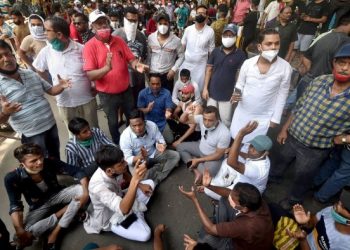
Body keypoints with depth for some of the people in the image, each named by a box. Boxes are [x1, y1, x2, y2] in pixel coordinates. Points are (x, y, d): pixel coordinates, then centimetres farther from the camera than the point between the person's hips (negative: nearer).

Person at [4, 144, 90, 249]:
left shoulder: (49, 163, -25)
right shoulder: (12, 179, -24)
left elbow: (77, 172, -23)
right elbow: (15, 205, -17)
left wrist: (85, 192, -36)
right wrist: (19, 230, -29)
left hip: (56, 195, 1)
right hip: (38, 206, -1)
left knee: (81, 190, -27)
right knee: (25, 233, -27)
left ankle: (54, 233, -19)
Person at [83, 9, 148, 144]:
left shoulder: (119, 41, -3)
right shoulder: (89, 46, -14)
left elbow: (131, 59, -1)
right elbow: (90, 75, -21)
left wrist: (137, 65, -26)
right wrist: (107, 68, -39)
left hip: (126, 90, 4)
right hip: (107, 94, -3)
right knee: (113, 123, 16)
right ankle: (118, 145, 42)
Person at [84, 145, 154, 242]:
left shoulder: (113, 169, -21)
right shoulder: (99, 186, -42)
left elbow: (124, 174, 5)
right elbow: (124, 210, -53)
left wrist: (140, 185, -7)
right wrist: (135, 180, -62)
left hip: (120, 200, 7)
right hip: (110, 218, -6)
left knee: (150, 183, 3)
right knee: (145, 235, -22)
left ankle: (136, 210, 7)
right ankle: (136, 214, 5)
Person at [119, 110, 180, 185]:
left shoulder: (152, 125, -21)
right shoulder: (125, 136, -28)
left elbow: (160, 139, -6)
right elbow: (127, 160, -24)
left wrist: (160, 145, -31)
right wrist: (141, 157, -44)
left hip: (153, 153, 4)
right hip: (137, 160, -3)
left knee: (175, 155, -9)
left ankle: (156, 180, -11)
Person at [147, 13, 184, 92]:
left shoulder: (176, 40, -11)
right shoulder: (150, 38, -4)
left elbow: (181, 56, -2)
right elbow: (148, 54, 7)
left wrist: (174, 69, -12)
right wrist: (148, 68, 8)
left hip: (167, 74, -2)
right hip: (153, 73, 2)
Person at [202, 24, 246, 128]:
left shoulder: (240, 54, -7)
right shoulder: (215, 51, 0)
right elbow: (209, 70, 3)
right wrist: (205, 88, -2)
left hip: (228, 95, -2)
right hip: (212, 92, 3)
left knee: (226, 121, 5)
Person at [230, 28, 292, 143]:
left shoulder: (285, 67, -17)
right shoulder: (247, 63, -15)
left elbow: (282, 95, -7)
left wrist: (275, 118, -3)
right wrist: (236, 94, -22)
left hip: (264, 116, -1)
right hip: (242, 112, 2)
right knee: (235, 139, 22)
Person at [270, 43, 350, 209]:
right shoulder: (319, 81, -12)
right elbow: (298, 107, 0)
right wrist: (284, 129, 3)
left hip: (315, 150, -3)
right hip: (292, 137, 3)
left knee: (302, 179, 21)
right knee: (280, 160, 28)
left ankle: (293, 200, 50)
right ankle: (272, 179, 59)